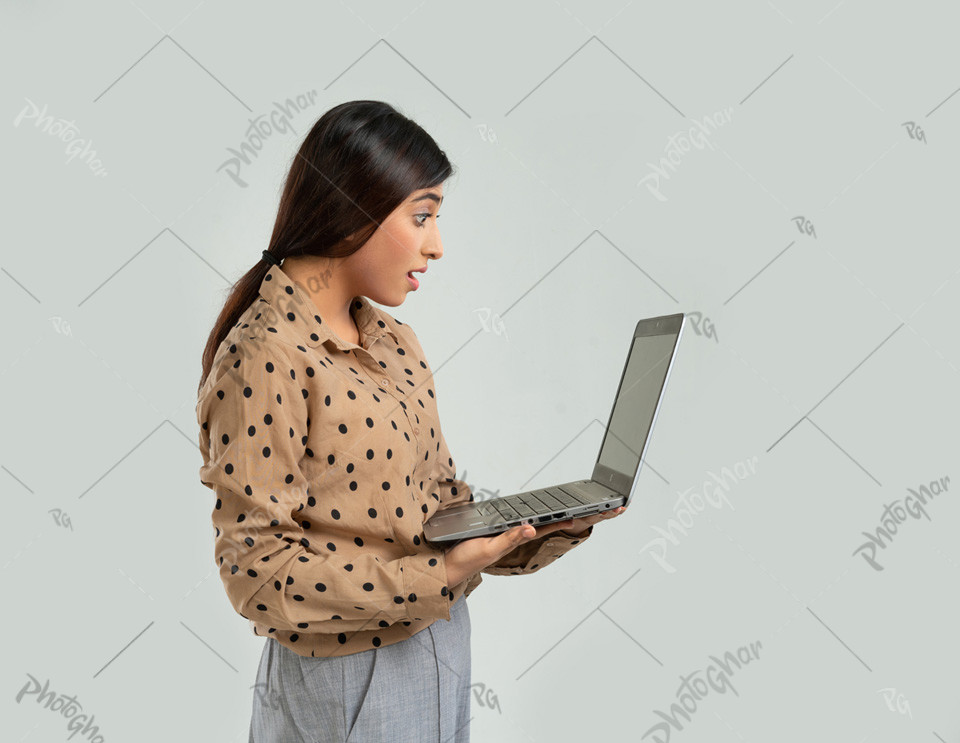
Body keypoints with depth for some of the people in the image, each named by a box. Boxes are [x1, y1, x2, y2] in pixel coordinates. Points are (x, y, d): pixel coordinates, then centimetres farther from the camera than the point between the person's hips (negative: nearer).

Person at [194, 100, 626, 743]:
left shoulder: (394, 340, 5)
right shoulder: (264, 359, -21)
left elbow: (438, 496, 9)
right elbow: (257, 569, -21)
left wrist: (560, 519, -5)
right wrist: (437, 576, -25)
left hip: (442, 646, 8)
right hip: (349, 682, -8)